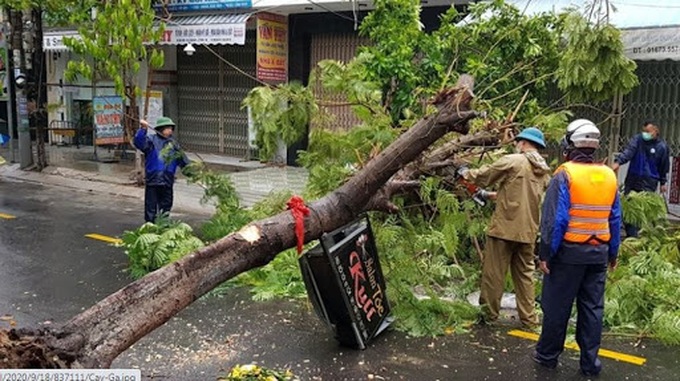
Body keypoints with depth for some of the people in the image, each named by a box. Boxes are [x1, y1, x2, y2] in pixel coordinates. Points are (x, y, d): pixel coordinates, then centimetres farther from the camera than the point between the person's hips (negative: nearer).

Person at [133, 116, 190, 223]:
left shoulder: (173, 144, 11)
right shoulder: (151, 140, -4)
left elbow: (183, 161, 16)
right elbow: (139, 142, -22)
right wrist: (143, 129, -34)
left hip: (167, 182, 5)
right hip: (153, 181, -5)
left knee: (166, 206, 14)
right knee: (151, 207, 2)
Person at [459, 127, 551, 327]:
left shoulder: (512, 161, -9)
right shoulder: (544, 172, 11)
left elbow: (484, 176, 0)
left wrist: (467, 173, 20)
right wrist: (493, 195, 30)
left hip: (505, 227, -6)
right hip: (528, 231, 6)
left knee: (493, 273, 5)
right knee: (525, 274, 14)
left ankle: (488, 313, 14)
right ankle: (528, 318, 17)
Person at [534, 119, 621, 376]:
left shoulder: (565, 175, -13)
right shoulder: (609, 176, 4)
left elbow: (554, 219, -16)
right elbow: (615, 219, 10)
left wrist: (545, 253, -10)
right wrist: (613, 253, 19)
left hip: (569, 251, -5)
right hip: (598, 253, 5)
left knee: (557, 306, 7)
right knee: (592, 308, 12)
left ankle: (547, 355, 19)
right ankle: (590, 362, 18)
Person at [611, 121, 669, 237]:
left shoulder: (662, 146, -3)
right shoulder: (638, 139, -1)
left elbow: (664, 167, 8)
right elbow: (628, 151, -18)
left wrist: (663, 183, 14)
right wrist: (618, 162, -36)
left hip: (648, 183, -2)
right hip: (632, 179, 2)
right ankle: (631, 235, 12)